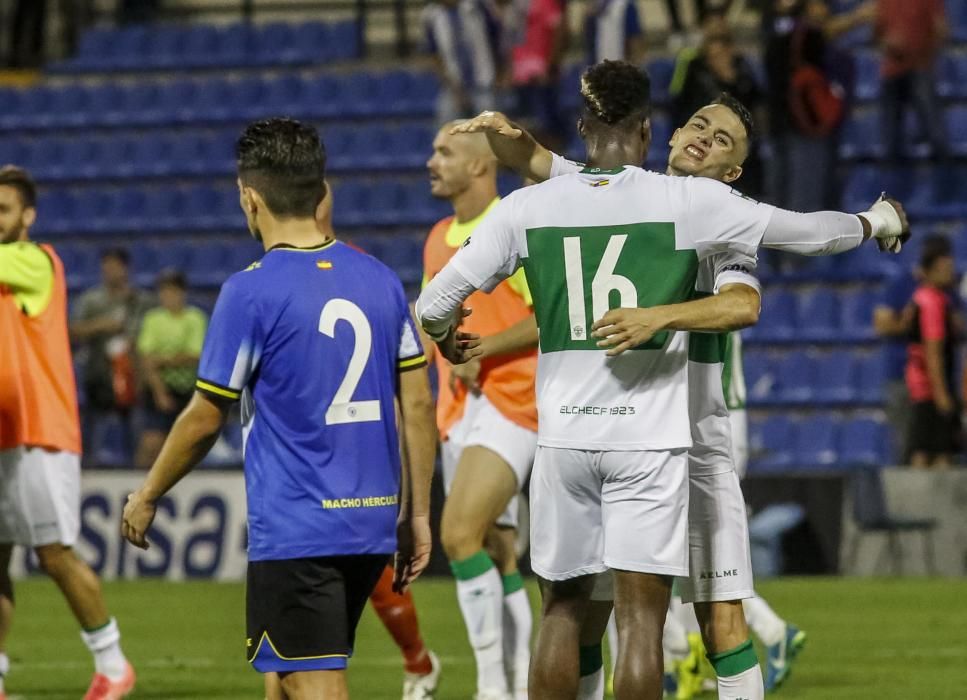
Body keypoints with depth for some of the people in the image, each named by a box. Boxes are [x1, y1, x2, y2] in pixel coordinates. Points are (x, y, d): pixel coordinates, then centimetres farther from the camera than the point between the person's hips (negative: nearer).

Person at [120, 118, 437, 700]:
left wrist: (147, 497, 9)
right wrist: (417, 514, 15)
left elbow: (205, 419, -5)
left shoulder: (251, 291, -11)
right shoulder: (380, 280, 6)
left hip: (294, 529, -7)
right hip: (373, 523, 7)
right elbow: (419, 404, 8)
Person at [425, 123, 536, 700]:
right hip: (458, 410, 8)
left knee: (459, 534, -19)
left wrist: (483, 352, -19)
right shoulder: (440, 239, 16)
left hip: (509, 404, -8)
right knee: (496, 556, 7)